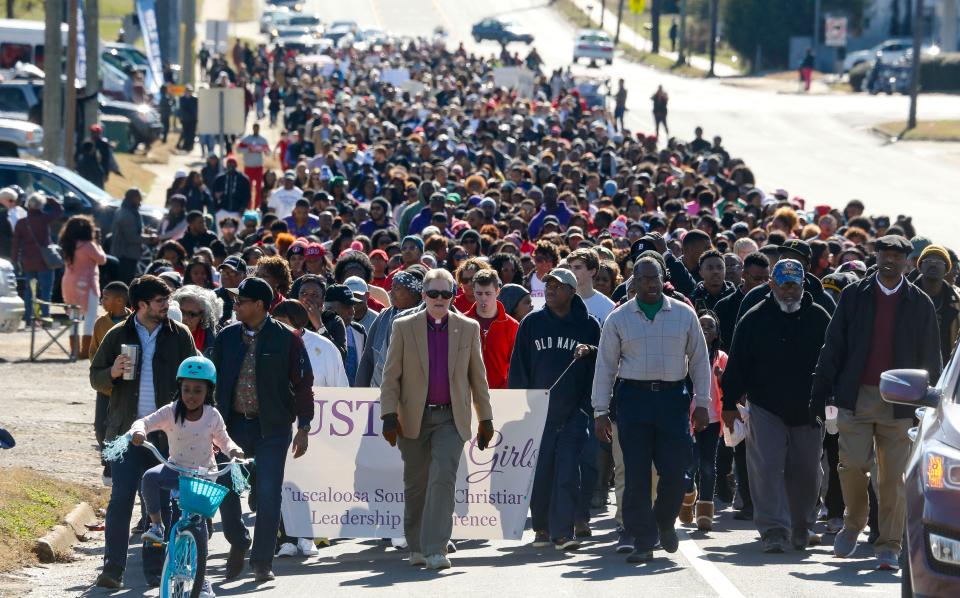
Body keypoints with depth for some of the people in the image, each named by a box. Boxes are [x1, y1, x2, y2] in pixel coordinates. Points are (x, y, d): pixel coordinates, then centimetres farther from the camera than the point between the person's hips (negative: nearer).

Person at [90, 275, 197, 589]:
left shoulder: (179, 335, 7)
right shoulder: (118, 336, 7)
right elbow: (95, 378, 11)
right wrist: (113, 373, -12)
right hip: (127, 430, -1)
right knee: (121, 498, -9)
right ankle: (113, 568, -10)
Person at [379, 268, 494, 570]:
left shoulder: (468, 328, 7)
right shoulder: (404, 327, 3)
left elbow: (478, 377, 12)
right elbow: (390, 376, 2)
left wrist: (485, 419, 11)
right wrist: (390, 416, -7)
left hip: (451, 418, -1)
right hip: (414, 419, 1)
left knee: (443, 478, -16)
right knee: (415, 485, 8)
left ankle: (435, 549, -20)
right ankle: (416, 548, 23)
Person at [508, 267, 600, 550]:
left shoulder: (587, 325, 5)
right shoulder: (532, 323, 8)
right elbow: (518, 367, 9)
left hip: (574, 411, -1)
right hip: (539, 410, 1)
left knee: (568, 473, -8)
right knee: (540, 472, 4)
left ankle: (563, 531, -9)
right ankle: (542, 528, 17)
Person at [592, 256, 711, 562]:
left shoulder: (684, 314, 7)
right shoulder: (618, 319, 5)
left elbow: (699, 359, 11)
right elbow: (605, 366, 6)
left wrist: (701, 403, 5)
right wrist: (600, 411, 3)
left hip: (673, 397, 0)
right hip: (633, 397, 0)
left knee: (675, 469, -3)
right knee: (636, 473, -2)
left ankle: (664, 522, 25)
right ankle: (642, 540, 4)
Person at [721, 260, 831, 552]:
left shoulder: (819, 318, 4)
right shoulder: (755, 319, 2)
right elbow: (737, 365, 3)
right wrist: (729, 404, -2)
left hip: (807, 411, 2)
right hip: (766, 409, -1)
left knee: (805, 471, 8)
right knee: (767, 467, -11)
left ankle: (801, 527, 24)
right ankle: (773, 529, -13)